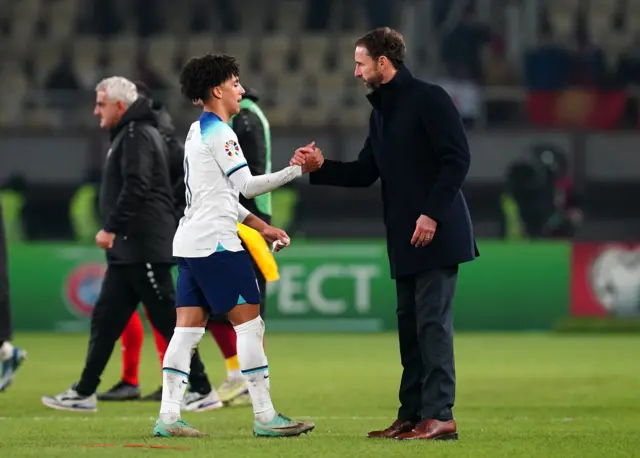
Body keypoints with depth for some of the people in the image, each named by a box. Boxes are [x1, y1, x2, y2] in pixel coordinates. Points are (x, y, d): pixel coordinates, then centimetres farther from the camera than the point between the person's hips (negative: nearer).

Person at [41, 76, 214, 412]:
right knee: (105, 318, 9)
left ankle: (203, 390, -3)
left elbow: (135, 188, -23)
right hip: (128, 249, 11)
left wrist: (111, 228, -22)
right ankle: (84, 393, 11)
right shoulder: (128, 135, 20)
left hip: (144, 248, -11)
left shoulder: (137, 135, -12)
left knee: (167, 319, -7)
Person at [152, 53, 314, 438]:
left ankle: (169, 417, -2)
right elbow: (247, 185, -13)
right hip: (216, 244, -10)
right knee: (250, 323, -6)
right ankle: (265, 417, -6)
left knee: (188, 328, 4)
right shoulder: (219, 132, -10)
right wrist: (296, 171, -8)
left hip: (190, 244, 10)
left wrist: (261, 227, 22)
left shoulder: (197, 132, 20)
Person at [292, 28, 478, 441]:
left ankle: (439, 415, -10)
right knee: (409, 323, 9)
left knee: (433, 320, -10)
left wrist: (432, 214, -19)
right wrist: (321, 167, 7)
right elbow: (365, 173, 22)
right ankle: (412, 414, 13)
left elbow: (457, 158, -15)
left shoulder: (429, 99, -8)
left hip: (436, 232, -9)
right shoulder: (381, 112, 18)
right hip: (404, 238, 9)